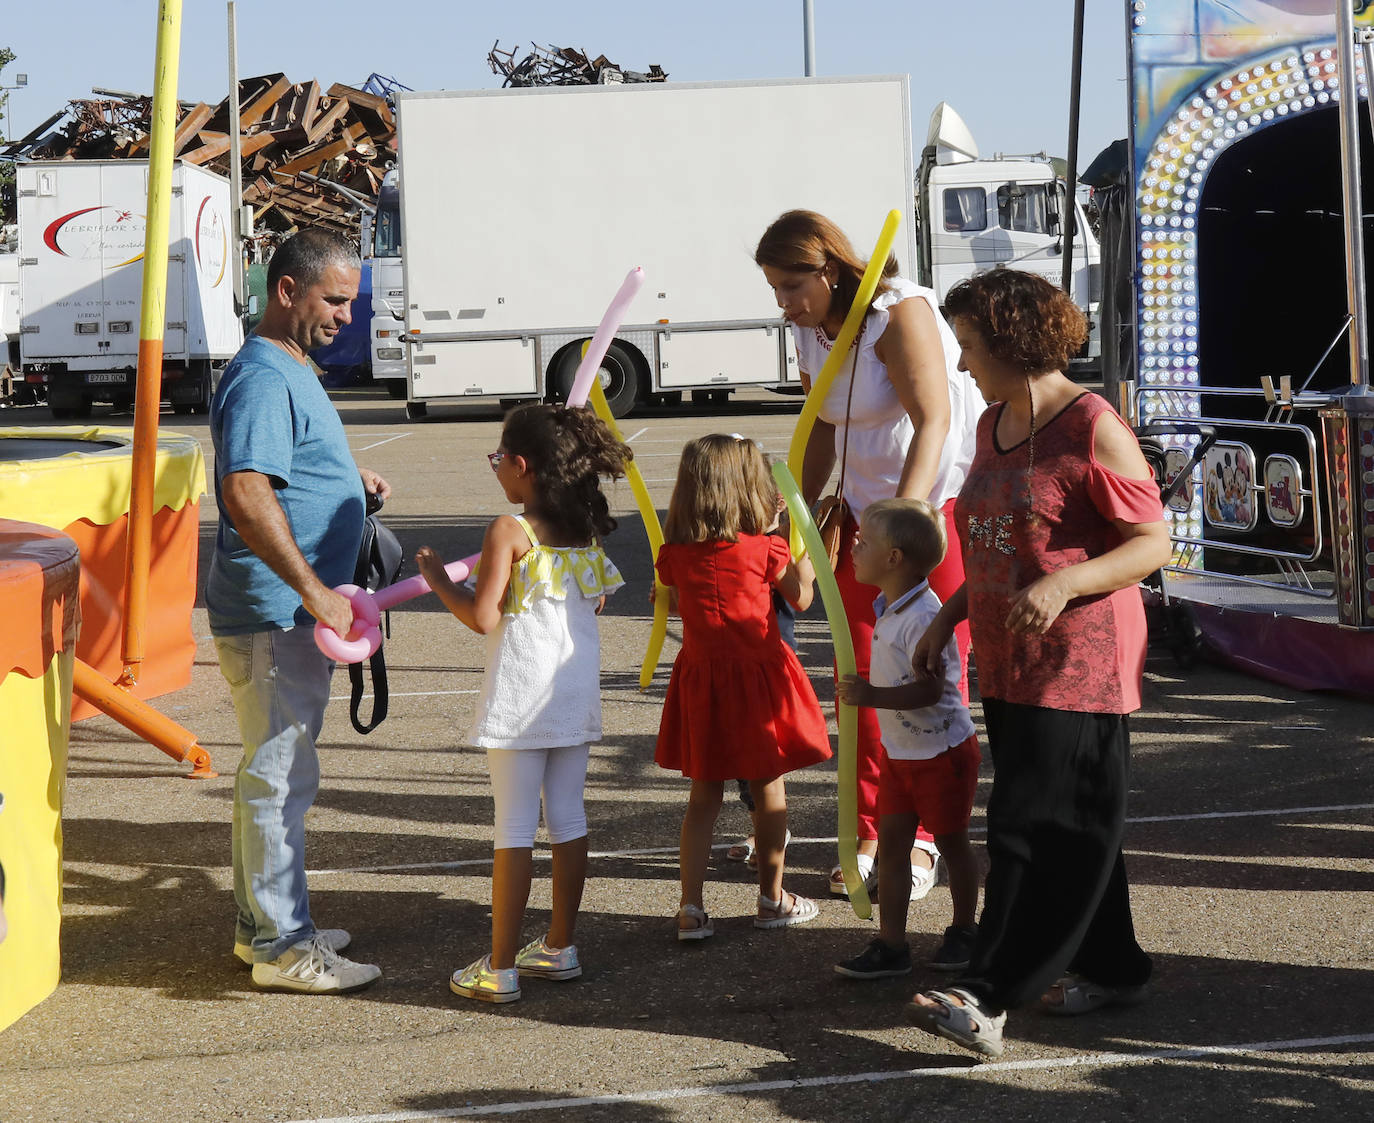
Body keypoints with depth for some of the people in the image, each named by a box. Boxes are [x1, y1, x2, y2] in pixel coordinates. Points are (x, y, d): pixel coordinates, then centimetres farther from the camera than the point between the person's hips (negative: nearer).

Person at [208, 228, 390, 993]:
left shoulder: (293, 371, 16)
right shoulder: (263, 379, -18)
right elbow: (247, 494, -29)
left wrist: (350, 479, 18)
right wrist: (314, 590, -30)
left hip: (297, 614, 11)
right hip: (273, 616, -11)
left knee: (276, 770, 17)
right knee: (281, 775, -5)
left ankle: (264, 922, 27)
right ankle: (283, 946, 2)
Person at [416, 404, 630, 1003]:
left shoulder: (509, 532, -14)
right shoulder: (584, 529, 6)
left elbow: (482, 617, -16)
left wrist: (439, 581, -1)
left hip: (521, 699, -6)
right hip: (577, 695, 6)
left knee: (515, 828, -2)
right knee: (568, 818, 13)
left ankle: (500, 968, 2)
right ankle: (560, 947, 22)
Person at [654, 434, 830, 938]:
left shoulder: (675, 553, -5)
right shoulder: (764, 548, -12)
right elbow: (801, 597, 1)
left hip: (700, 678, 3)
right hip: (759, 675, -3)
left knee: (704, 793, 9)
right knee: (768, 788, 11)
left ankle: (691, 906, 4)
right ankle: (772, 899, 22)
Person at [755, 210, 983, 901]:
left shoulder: (899, 312, -20)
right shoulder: (809, 332, 4)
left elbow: (932, 419, -27)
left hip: (945, 494, -7)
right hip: (868, 502, 7)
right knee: (861, 673, 4)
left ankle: (921, 838, 6)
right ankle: (869, 835, 13)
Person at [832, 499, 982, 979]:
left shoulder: (922, 618, -25)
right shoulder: (889, 608, 5)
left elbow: (930, 689, -30)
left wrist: (874, 696, -35)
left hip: (942, 752, -9)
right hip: (899, 753, 9)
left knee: (951, 841, 9)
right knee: (891, 841, 5)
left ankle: (963, 930, 27)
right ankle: (890, 944, 8)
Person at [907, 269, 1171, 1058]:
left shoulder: (1093, 429, -13)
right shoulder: (993, 426, 14)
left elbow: (1154, 543, -14)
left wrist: (1064, 584, -26)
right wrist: (950, 615, 17)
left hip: (1076, 663, -9)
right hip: (1008, 664, 9)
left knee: (1035, 827, -9)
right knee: (1072, 827, 14)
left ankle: (988, 999, -12)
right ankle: (1111, 969, 25)